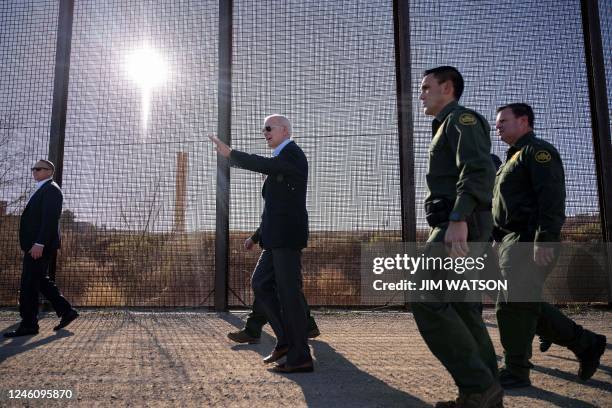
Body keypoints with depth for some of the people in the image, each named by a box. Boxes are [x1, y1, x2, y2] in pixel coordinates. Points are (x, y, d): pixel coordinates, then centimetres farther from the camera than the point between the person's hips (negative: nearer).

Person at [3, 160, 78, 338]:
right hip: (36, 245, 10)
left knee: (29, 283, -6)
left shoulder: (51, 190, -9)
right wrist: (33, 244, 17)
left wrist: (39, 243, -25)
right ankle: (66, 311, 16)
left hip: (40, 246, -10)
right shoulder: (41, 191, 22)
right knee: (40, 281, 13)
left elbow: (50, 218, -20)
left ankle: (28, 325, 1)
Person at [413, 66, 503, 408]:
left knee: (426, 299, -16)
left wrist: (458, 219, -29)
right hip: (460, 229, 10)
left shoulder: (461, 118, -1)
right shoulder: (449, 127, 29)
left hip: (461, 227, -10)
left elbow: (479, 170, -18)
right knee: (463, 307, 8)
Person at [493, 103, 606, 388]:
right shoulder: (514, 158, 27)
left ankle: (516, 372, 1)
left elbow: (552, 197, -17)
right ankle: (586, 344, 23)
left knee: (513, 305, -9)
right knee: (526, 305, 11)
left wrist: (544, 239, -25)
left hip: (529, 242, -10)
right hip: (511, 242, 10)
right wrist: (498, 242, 23)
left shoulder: (538, 151, -3)